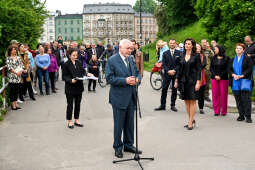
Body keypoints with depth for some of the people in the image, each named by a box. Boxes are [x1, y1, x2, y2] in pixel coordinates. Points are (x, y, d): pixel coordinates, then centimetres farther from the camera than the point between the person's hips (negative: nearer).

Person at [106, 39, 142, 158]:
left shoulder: (131, 59, 10)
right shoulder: (112, 60, -10)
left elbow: (137, 73, 18)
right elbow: (109, 78, -15)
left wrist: (137, 79, -6)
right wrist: (125, 80, -22)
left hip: (131, 97, 6)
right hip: (119, 98, -6)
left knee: (130, 123, 15)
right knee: (119, 124, 5)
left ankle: (128, 145, 29)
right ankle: (118, 147, 20)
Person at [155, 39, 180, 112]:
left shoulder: (179, 53, 4)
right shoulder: (165, 53, 9)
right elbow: (163, 64, 2)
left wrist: (174, 70, -13)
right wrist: (168, 71, -12)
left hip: (175, 73, -1)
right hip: (167, 74, 1)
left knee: (174, 89, 4)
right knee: (164, 89, -1)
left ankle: (173, 105, 12)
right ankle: (162, 105, 5)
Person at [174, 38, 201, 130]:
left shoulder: (196, 56, -2)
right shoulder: (182, 56, 10)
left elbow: (199, 69, -6)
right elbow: (179, 68, 13)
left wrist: (198, 82, -13)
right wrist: (176, 80, 10)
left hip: (192, 81, -5)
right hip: (183, 80, 5)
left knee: (192, 101, -2)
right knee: (186, 101, 8)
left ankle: (190, 122, 1)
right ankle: (192, 120, 21)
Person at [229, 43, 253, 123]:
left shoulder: (247, 59, 1)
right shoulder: (233, 60, 18)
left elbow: (249, 69, -6)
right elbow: (230, 69, 13)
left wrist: (241, 76, -15)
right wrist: (233, 75, -7)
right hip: (235, 83, 5)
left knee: (246, 99, -9)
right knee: (238, 100, 5)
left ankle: (248, 116, -4)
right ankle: (241, 116, 13)